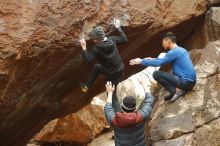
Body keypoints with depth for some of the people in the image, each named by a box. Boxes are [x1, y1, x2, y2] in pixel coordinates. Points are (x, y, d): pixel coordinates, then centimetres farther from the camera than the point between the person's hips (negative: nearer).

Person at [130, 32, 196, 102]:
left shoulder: (174, 52, -13)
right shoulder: (182, 50, 16)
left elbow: (158, 63, -14)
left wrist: (141, 61, -4)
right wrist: (153, 59, 24)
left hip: (185, 82, -9)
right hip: (192, 82, 9)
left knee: (156, 74, -6)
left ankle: (176, 91, -10)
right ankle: (180, 89, 11)